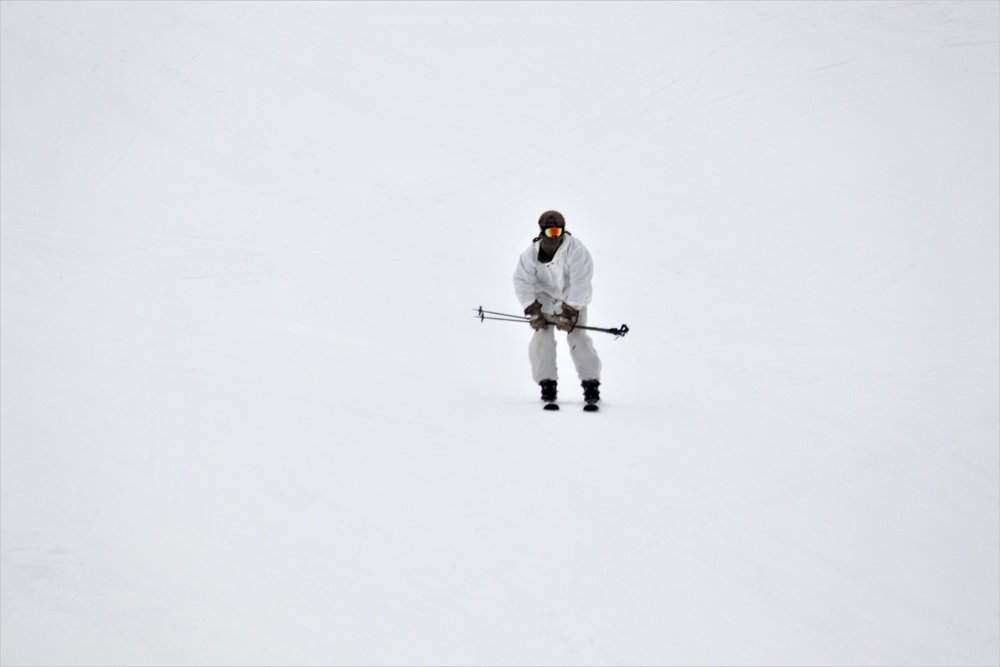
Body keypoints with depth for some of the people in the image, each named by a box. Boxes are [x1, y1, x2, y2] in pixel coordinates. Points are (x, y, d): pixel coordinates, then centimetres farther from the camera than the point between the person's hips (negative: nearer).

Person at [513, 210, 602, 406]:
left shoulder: (576, 251, -24)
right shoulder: (531, 254, -14)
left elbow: (580, 284, -25)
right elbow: (522, 282, -10)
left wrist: (568, 313, -28)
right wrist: (533, 311, -18)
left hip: (574, 300, -3)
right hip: (545, 298, 3)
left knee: (578, 338, -14)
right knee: (542, 337, -11)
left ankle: (591, 384, -6)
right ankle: (547, 384, -2)